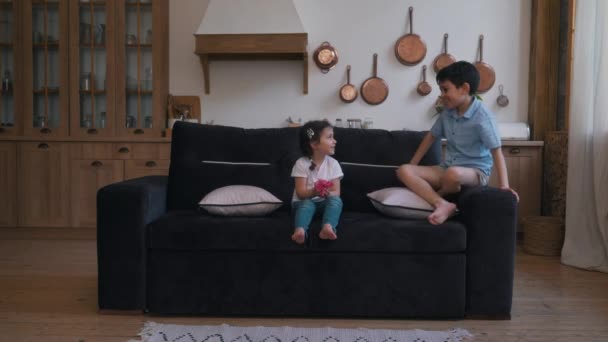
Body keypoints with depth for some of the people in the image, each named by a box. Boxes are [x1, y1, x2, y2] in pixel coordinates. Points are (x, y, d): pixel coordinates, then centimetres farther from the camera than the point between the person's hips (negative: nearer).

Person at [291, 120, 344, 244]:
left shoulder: (333, 163, -3)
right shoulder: (302, 163, -10)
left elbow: (336, 192, -6)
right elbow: (301, 193, -14)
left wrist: (327, 193, -30)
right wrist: (314, 192, -35)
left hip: (324, 202, 2)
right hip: (304, 201, -2)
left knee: (336, 200, -28)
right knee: (307, 204, -35)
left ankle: (328, 227, -49)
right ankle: (300, 230, -57)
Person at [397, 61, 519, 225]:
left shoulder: (482, 115, -15)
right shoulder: (447, 112, 4)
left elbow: (496, 151, -17)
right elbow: (431, 136, 17)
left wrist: (504, 185, -27)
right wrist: (412, 164, 16)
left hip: (475, 171, -6)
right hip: (447, 168, 6)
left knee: (453, 173, -42)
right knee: (404, 171, -14)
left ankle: (435, 196, -7)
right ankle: (443, 204, -30)